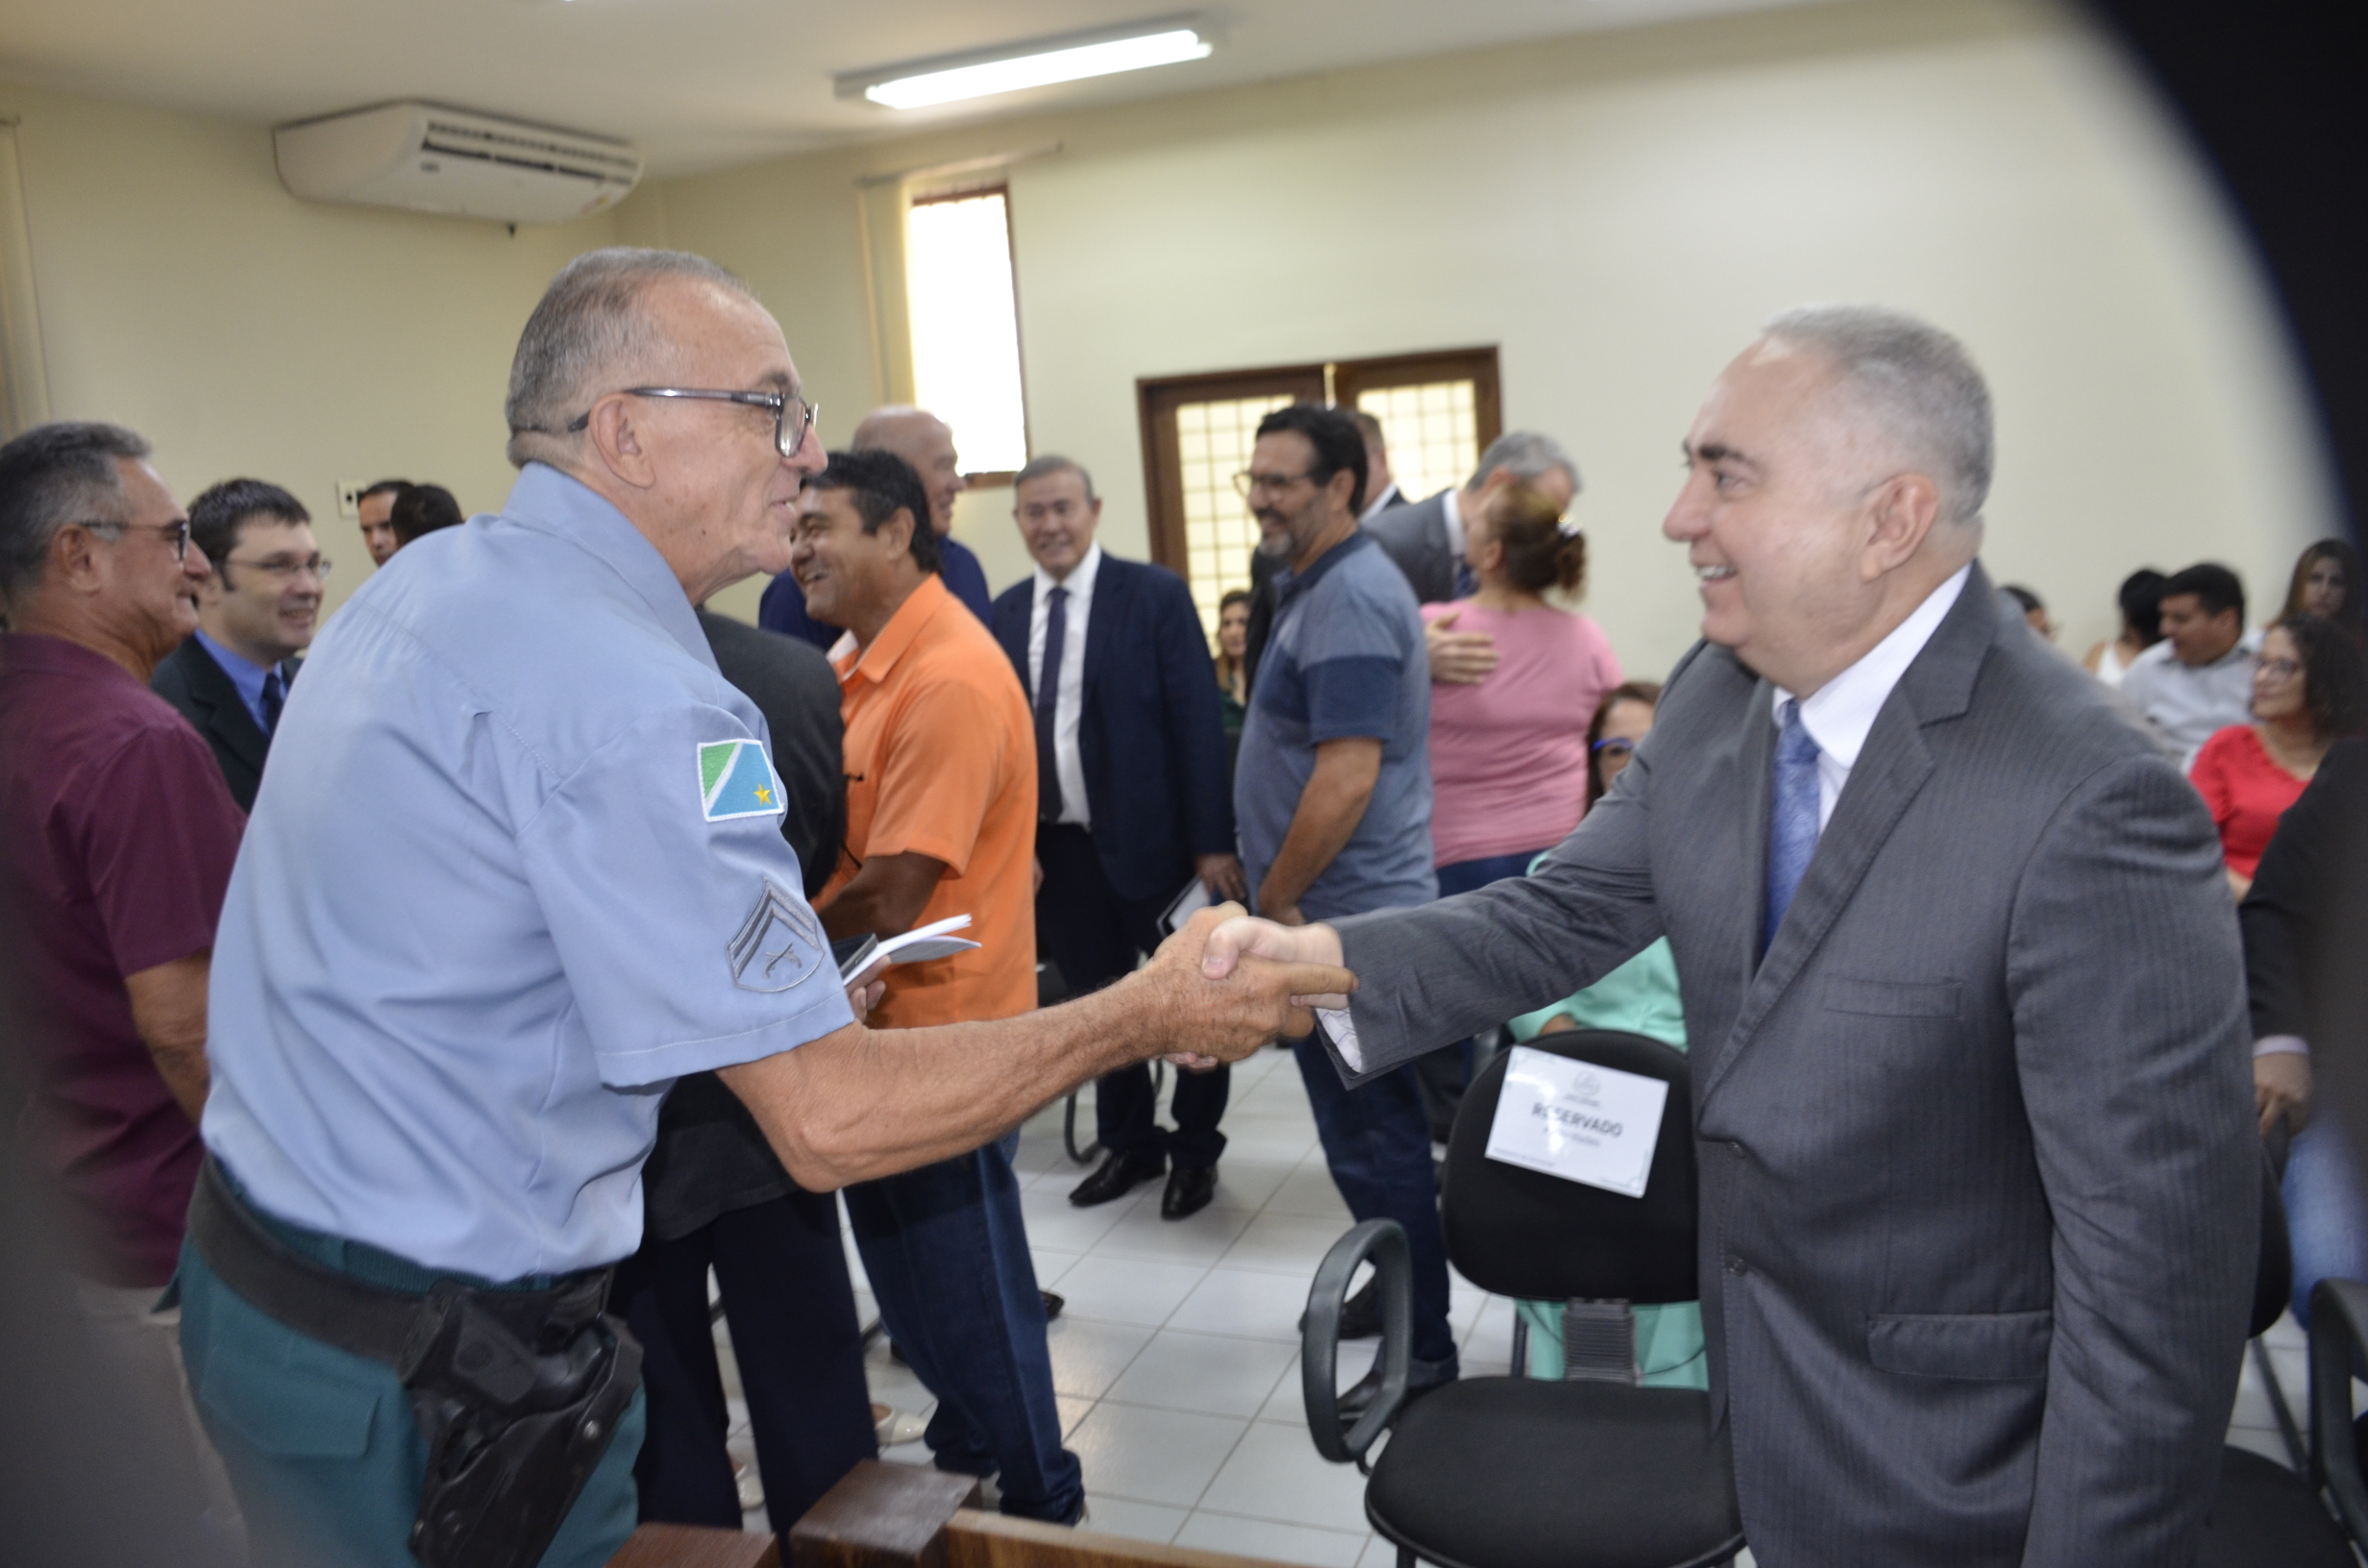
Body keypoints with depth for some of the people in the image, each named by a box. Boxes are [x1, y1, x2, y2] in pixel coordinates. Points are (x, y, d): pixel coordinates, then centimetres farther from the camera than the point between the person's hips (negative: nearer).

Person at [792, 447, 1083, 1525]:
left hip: (935, 1029, -9)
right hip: (872, 1024, 9)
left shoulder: (949, 679, -22)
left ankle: (1038, 1502, 28)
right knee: (907, 1275, 22)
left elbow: (892, 894, -24)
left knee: (966, 1290, 8)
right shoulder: (861, 661, 5)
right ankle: (963, 1448, 42)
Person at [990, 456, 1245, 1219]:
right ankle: (1129, 1144, 34)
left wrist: (1212, 839, -14)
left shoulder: (1155, 593, -7)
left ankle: (1196, 1150, 28)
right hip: (1058, 844, 4)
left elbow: (1197, 720, -10)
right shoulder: (1005, 612, 6)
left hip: (1151, 836, -4)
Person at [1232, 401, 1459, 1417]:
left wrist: (1274, 897, -16)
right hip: (1343, 911, 10)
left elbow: (1348, 776, -26)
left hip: (1343, 913, -10)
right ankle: (1394, 1286, 36)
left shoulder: (1349, 599, -19)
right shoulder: (1321, 583, 13)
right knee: (1373, 1127, 21)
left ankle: (1420, 1348, 15)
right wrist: (1277, 887, 18)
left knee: (1373, 1136, 1)